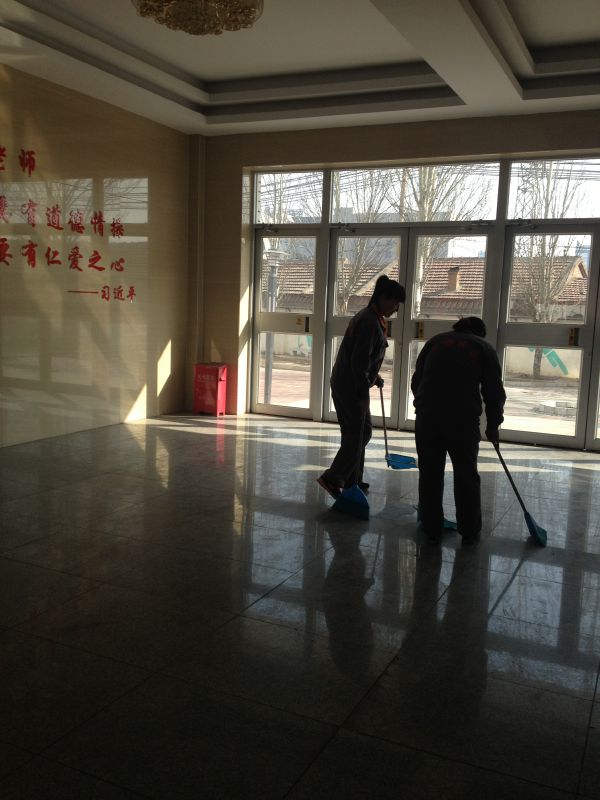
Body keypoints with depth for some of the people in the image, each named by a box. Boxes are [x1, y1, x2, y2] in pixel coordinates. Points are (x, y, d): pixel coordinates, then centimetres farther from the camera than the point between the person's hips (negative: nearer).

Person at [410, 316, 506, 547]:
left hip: (426, 415, 2)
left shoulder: (435, 341, 20)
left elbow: (416, 380, 18)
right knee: (466, 475, 11)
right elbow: (495, 392, 10)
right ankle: (469, 533, 16)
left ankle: (431, 530, 18)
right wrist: (493, 426, 20)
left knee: (429, 473, 12)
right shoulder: (484, 348, 13)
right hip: (463, 418, -2)